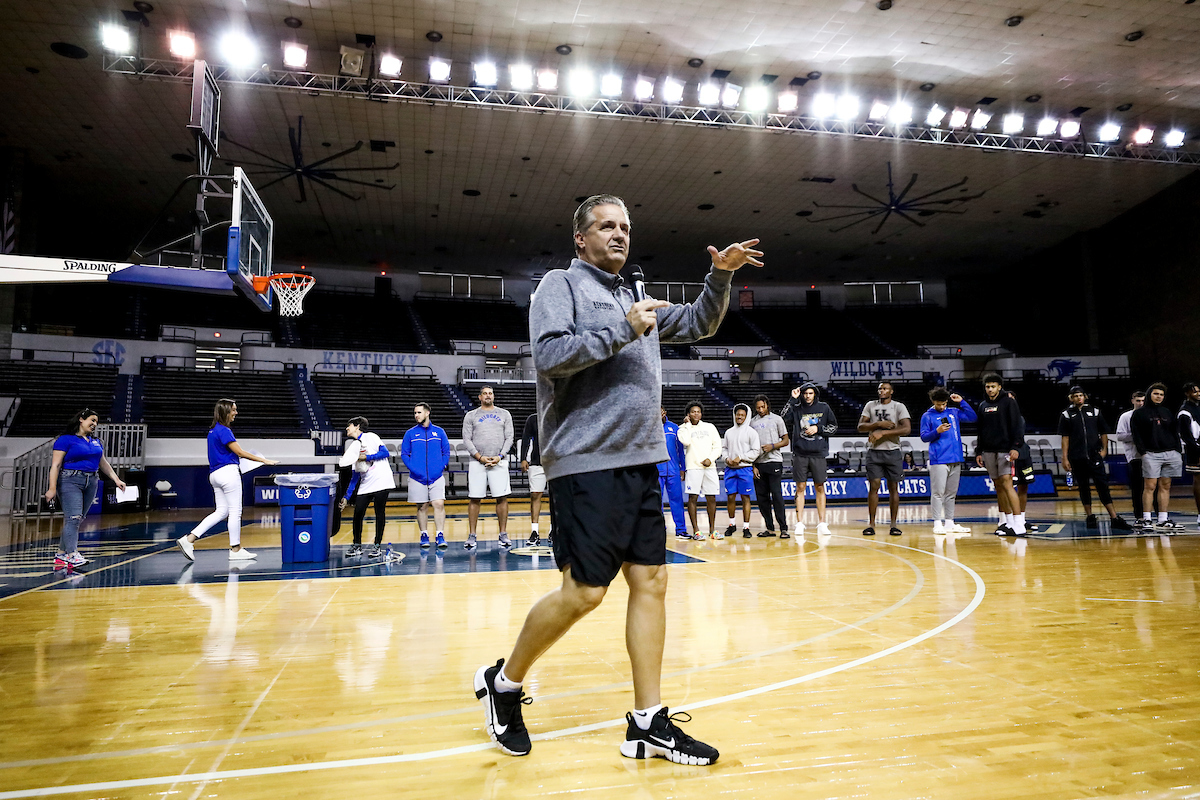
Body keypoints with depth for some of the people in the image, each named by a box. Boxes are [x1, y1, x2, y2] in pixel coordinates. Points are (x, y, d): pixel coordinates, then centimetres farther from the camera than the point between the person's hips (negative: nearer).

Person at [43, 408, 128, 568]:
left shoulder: (96, 442, 19)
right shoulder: (66, 439, -3)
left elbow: (103, 463, 25)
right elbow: (56, 465, -8)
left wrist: (116, 479, 17)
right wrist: (52, 488, -15)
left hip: (91, 483, 7)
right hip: (70, 481, -7)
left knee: (78, 520, 5)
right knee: (73, 517, -15)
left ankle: (61, 554, 13)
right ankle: (72, 555, -20)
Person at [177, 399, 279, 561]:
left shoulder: (213, 430, 16)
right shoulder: (224, 431, -14)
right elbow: (240, 452, -18)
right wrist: (264, 460, -17)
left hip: (215, 474, 10)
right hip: (228, 472, -10)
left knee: (221, 511, 12)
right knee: (235, 511, -1)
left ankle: (189, 539, 5)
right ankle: (235, 550, 6)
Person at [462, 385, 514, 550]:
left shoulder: (504, 414, 12)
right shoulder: (471, 415, 10)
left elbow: (509, 438, 7)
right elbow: (467, 439, 3)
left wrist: (499, 457, -7)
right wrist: (480, 457, -9)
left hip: (499, 461, 0)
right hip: (477, 462, 0)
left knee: (502, 498, -1)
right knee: (474, 499, 0)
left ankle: (503, 534, 8)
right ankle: (472, 536, 8)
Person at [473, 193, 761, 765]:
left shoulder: (630, 299, 23)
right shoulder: (561, 284, 2)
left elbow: (697, 324, 26)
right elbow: (549, 355, -14)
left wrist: (720, 276, 10)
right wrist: (622, 331, -14)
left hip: (640, 462, 8)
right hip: (587, 462, -8)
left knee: (650, 582, 5)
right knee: (583, 593, -6)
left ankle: (648, 724, 15)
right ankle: (503, 683, 18)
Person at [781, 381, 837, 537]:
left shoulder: (823, 407, 8)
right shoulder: (796, 408, 5)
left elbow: (834, 426, 10)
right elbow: (785, 417, -12)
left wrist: (818, 428, -4)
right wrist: (793, 399, -12)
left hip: (818, 454, 1)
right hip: (800, 454, -1)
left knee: (819, 487, 3)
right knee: (800, 487, 1)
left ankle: (821, 524, 9)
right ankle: (799, 523, 5)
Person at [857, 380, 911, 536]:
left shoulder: (899, 406, 2)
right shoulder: (870, 406, 9)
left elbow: (907, 429, -11)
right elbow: (860, 427, 2)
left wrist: (883, 432, -17)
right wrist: (879, 424, -13)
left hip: (893, 451, -1)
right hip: (874, 452, 1)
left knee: (893, 487, 3)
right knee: (874, 487, -2)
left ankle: (894, 524, 10)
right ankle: (871, 524, 2)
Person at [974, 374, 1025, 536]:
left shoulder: (1009, 402, -1)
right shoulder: (983, 406, 15)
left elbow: (1016, 426, -6)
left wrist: (1015, 447, -15)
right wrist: (978, 452, 14)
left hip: (1005, 449, -6)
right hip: (989, 451, 6)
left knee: (1006, 483, -14)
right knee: (998, 485, 8)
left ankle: (1019, 524, -15)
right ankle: (1006, 521, 14)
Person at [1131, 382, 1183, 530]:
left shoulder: (1167, 413, 18)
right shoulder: (1139, 413, 4)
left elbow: (1175, 432, 20)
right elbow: (1136, 435, -2)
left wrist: (1176, 451, 8)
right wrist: (1143, 452, -11)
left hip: (1170, 453, 5)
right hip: (1151, 454, -5)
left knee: (1165, 486, 5)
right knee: (1150, 486, -8)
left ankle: (1163, 520, 9)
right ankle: (1146, 520, -5)